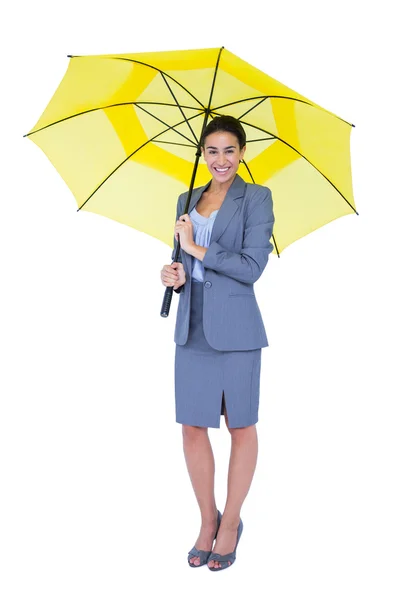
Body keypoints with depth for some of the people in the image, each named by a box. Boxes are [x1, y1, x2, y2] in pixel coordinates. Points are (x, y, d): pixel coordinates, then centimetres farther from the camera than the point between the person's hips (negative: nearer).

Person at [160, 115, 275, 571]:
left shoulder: (256, 198, -2)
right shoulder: (187, 201, 14)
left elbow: (252, 265, -11)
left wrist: (197, 248, -12)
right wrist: (175, 275, -1)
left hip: (234, 327, -5)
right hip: (192, 328, 5)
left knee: (240, 425, 6)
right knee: (192, 426, 6)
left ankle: (231, 522, 21)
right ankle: (207, 520, 23)